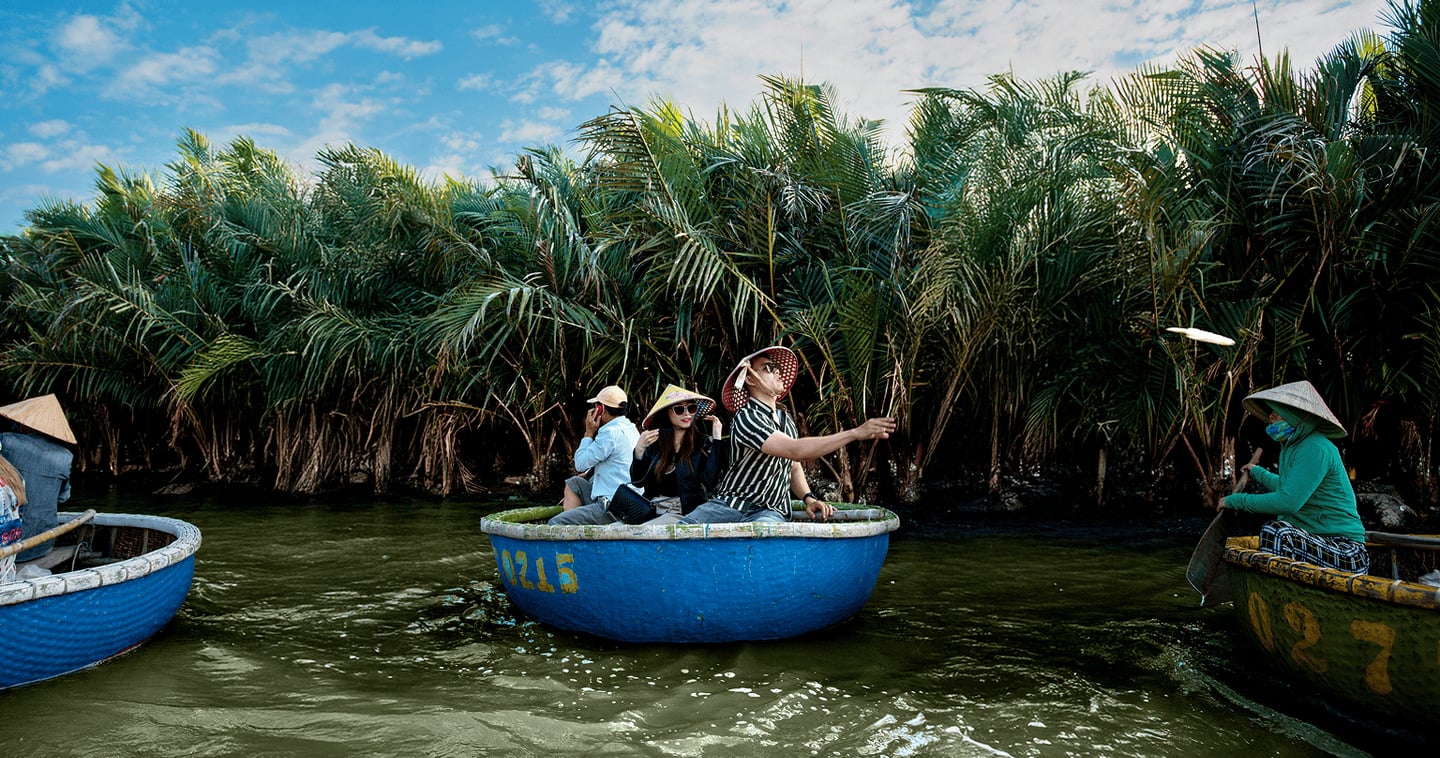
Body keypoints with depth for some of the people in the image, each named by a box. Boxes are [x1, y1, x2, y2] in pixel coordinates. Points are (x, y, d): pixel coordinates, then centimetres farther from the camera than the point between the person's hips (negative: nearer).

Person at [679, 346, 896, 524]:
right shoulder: (746, 418, -13)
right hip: (729, 503, -4)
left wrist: (808, 498, 5)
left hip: (770, 511, 4)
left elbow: (794, 467, 27)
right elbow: (795, 450, -25)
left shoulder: (787, 419, 14)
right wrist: (856, 433, -28)